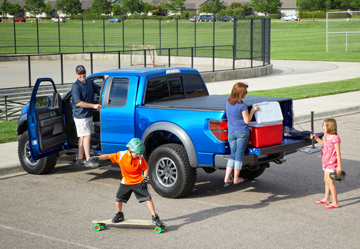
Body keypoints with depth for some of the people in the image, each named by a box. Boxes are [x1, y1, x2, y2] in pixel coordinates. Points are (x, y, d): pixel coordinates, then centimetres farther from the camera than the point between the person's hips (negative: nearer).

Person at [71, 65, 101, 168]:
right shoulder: (76, 86, -16)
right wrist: (93, 105, -23)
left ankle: (80, 159, 20)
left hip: (89, 115, 8)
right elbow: (78, 103, -21)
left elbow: (100, 90, 21)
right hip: (80, 116, -8)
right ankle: (87, 160, -5)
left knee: (82, 137, 13)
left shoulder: (90, 83, 9)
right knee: (87, 136, -9)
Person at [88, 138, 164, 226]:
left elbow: (146, 168, -3)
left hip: (138, 182, -1)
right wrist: (98, 157, -21)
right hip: (126, 182, 2)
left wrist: (145, 179, -12)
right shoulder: (121, 155, -16)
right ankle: (119, 215, 29)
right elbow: (109, 156, -10)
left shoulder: (140, 158, -15)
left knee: (148, 198, -7)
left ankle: (155, 217, 3)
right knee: (118, 199, 2)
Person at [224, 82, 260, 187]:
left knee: (233, 154, 13)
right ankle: (236, 178, 15)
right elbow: (247, 120, -13)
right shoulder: (242, 105, -18)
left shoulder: (228, 102, 1)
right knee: (239, 154, 7)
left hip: (231, 132, 5)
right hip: (242, 132, -5)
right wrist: (253, 110, -2)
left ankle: (227, 178, 2)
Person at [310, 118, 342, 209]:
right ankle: (326, 199, 35)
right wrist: (316, 138, 14)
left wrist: (339, 166, -21)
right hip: (326, 162, 10)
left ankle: (335, 203, -6)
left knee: (330, 181, -10)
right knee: (326, 180, 19)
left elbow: (338, 153, -20)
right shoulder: (326, 136, 6)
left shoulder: (335, 138, -20)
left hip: (332, 163, -10)